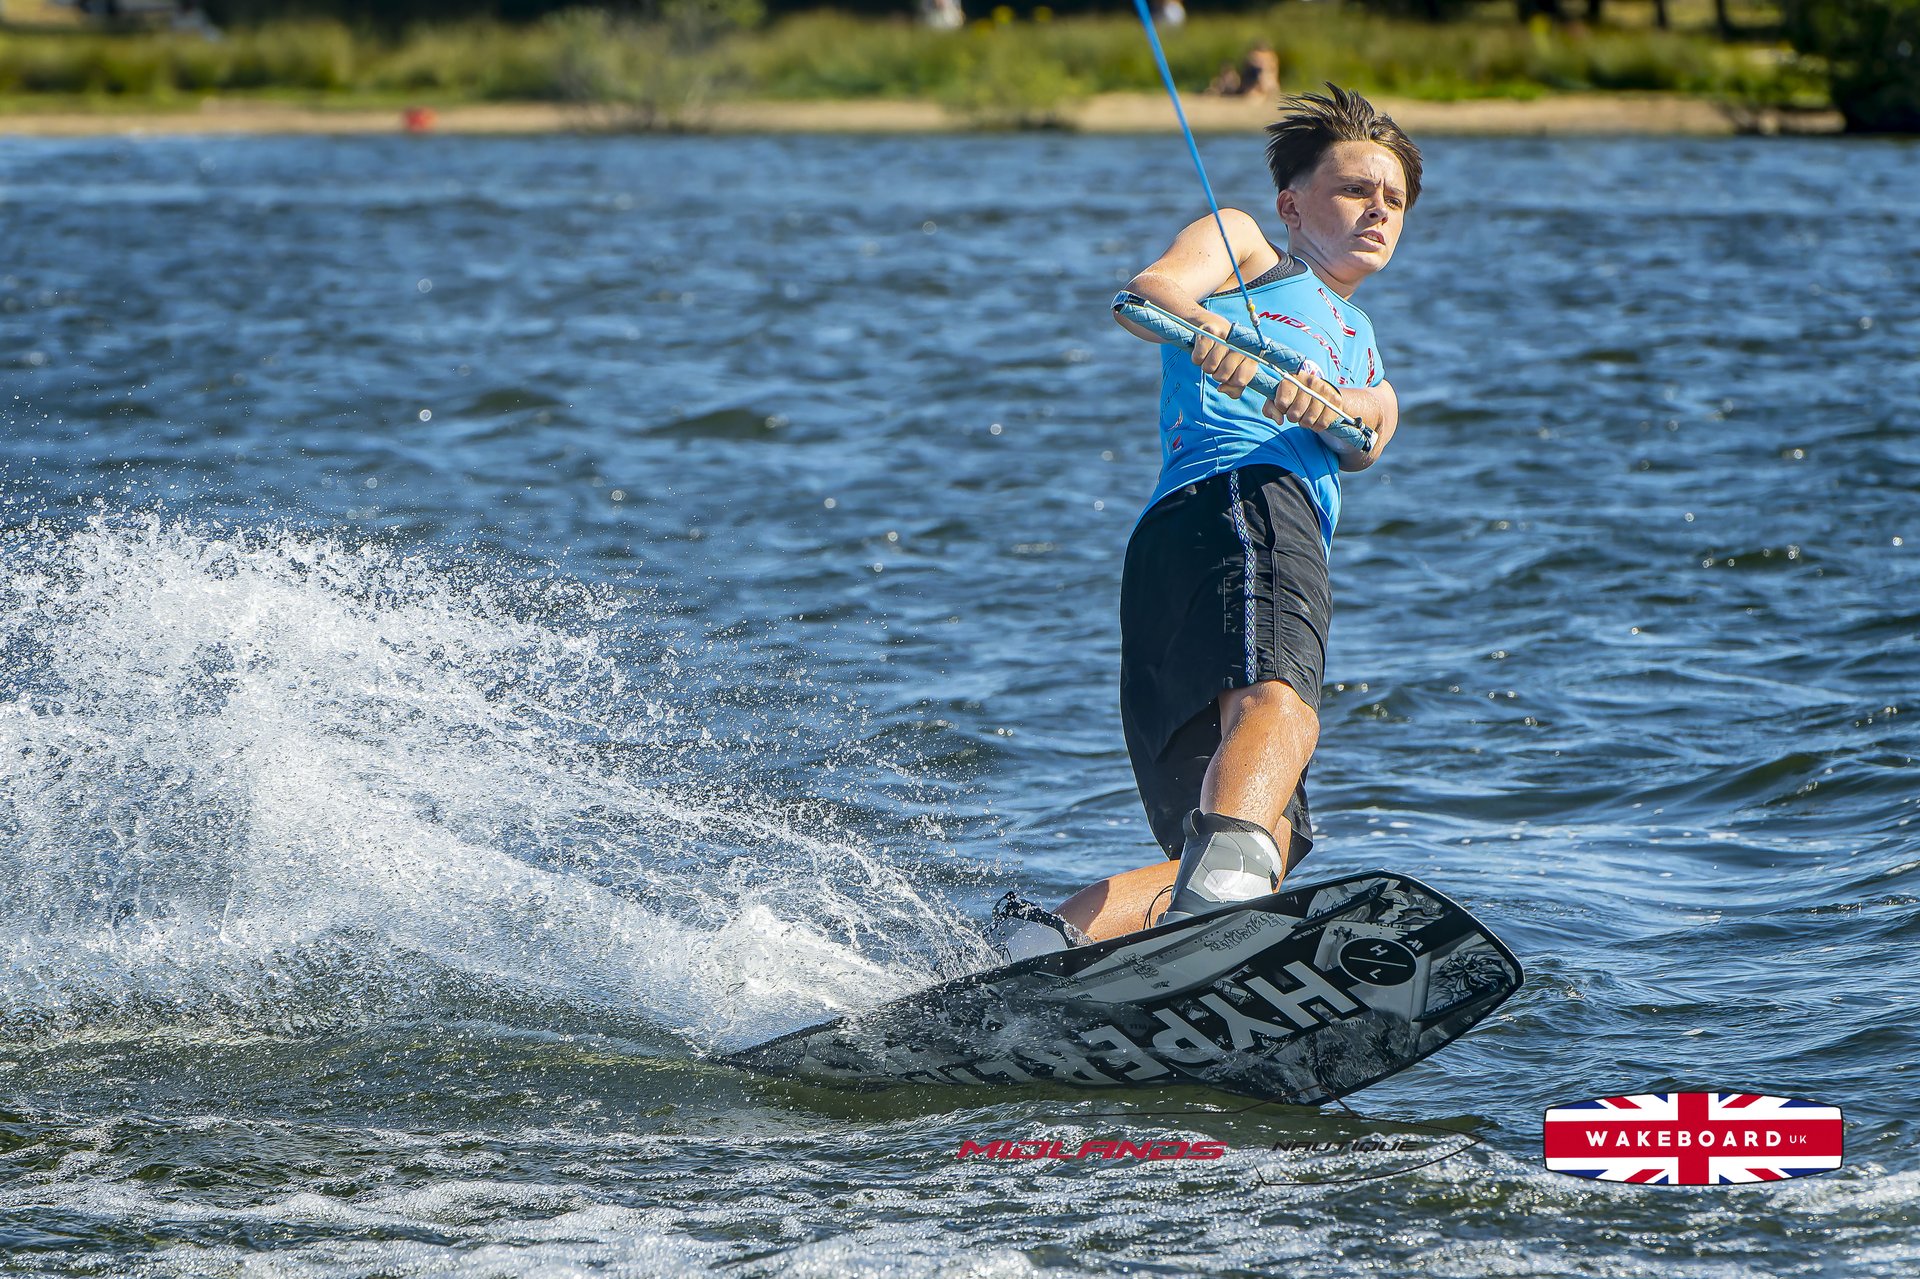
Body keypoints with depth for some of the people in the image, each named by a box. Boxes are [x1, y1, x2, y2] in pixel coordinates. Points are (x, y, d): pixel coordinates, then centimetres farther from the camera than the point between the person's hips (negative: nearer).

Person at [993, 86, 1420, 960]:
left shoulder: (1360, 346, 40)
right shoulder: (1241, 244, 25)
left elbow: (1372, 434, 15)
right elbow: (1152, 288, 1)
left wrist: (1331, 407, -12)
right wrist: (1198, 324, -25)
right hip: (1236, 500, -7)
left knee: (1264, 849, -4)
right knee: (1279, 703, -36)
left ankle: (1038, 938, -12)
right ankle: (1225, 869, -63)